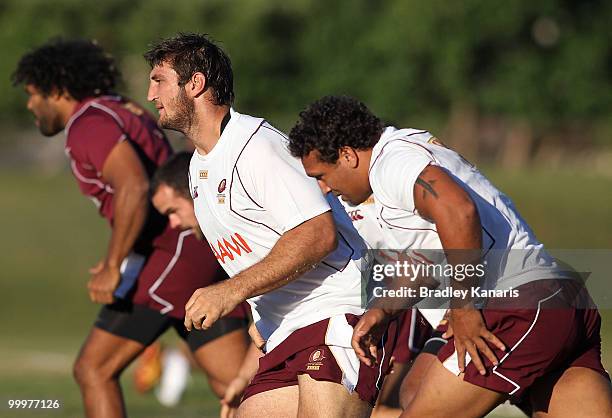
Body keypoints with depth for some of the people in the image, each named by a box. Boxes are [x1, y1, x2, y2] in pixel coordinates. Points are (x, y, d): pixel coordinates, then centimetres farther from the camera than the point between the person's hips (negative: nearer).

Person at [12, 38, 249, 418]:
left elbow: (134, 189, -25)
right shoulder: (126, 113, 23)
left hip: (172, 257, -9)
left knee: (93, 370, 0)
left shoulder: (89, 125, -9)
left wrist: (112, 269, -20)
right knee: (233, 385, 4)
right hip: (208, 252, 9)